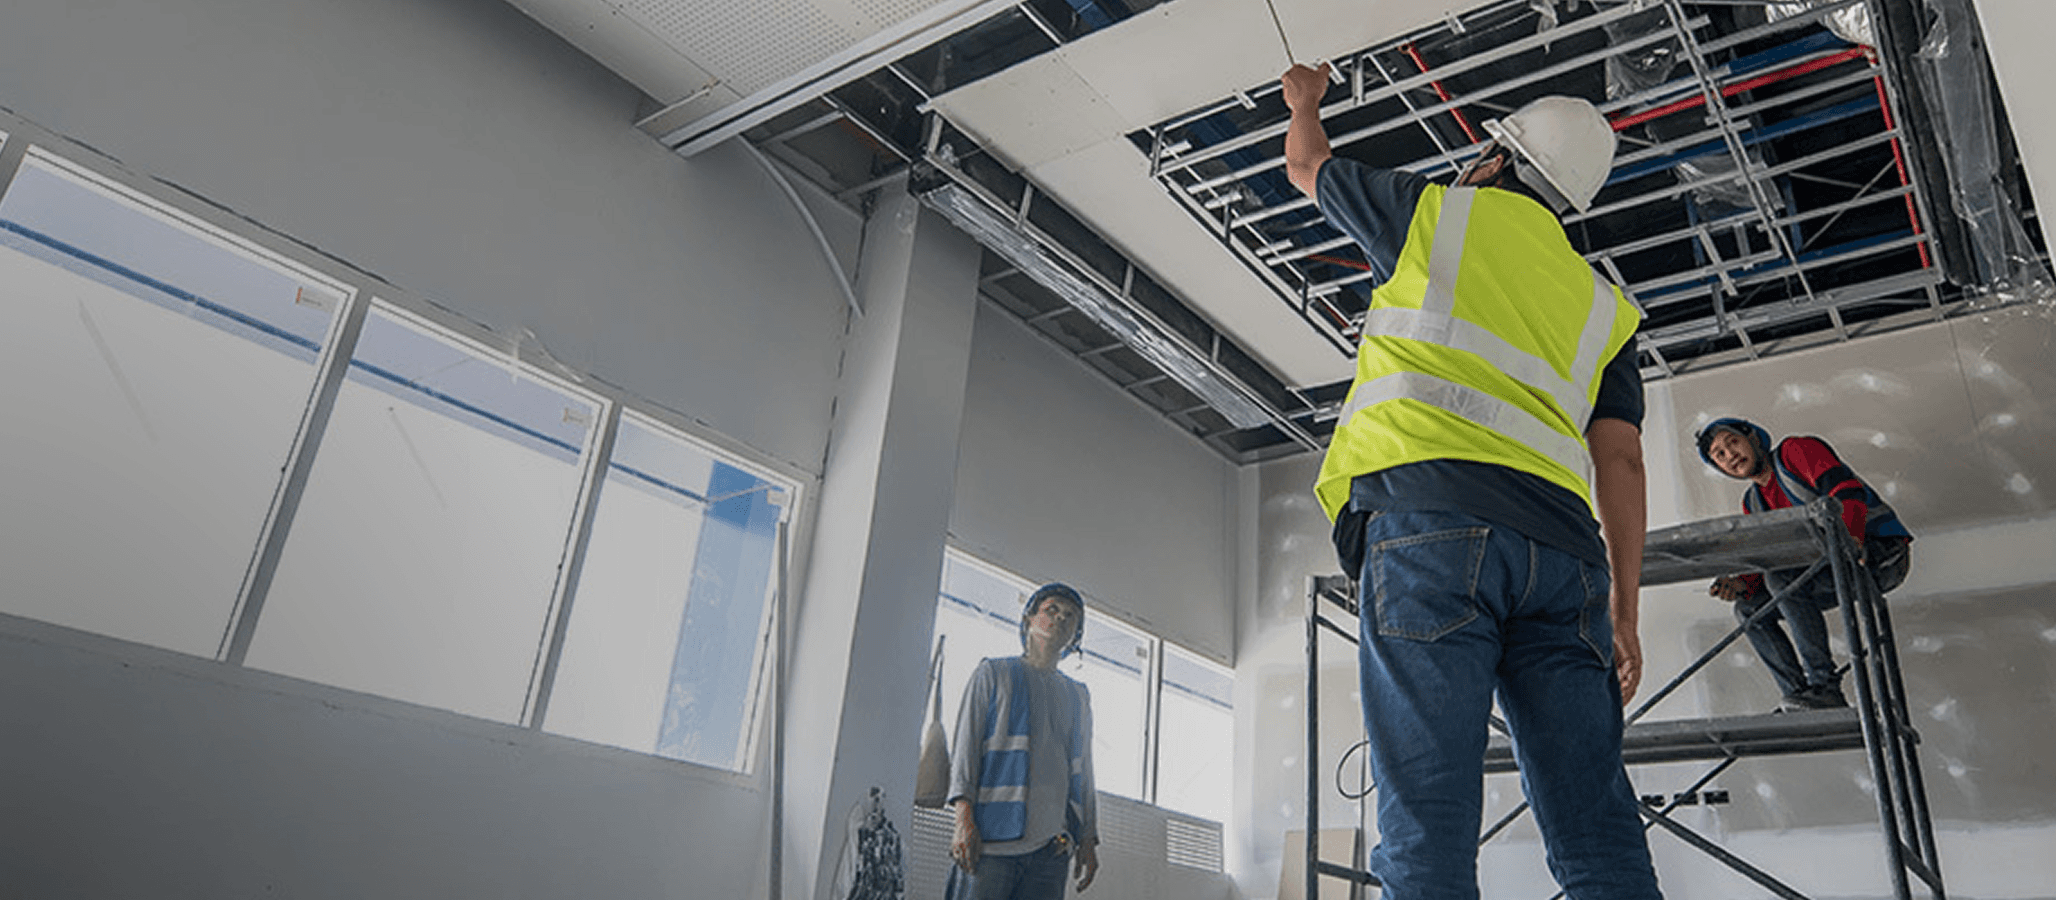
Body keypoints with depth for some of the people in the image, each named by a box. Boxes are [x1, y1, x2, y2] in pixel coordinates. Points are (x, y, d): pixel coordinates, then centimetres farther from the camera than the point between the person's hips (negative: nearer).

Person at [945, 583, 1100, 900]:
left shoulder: (1079, 696, 24)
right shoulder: (994, 673, 12)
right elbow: (966, 744, 3)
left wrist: (1089, 838, 11)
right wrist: (965, 818, -10)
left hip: (1052, 846, 4)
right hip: (992, 837, -3)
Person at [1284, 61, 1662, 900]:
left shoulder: (1439, 211, 18)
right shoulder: (1601, 303, 28)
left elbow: (1306, 163, 36)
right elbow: (1619, 460, 17)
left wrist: (1303, 99, 57)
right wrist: (1623, 610, 16)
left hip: (1432, 515, -4)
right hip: (1560, 542, 5)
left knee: (1428, 823, -11)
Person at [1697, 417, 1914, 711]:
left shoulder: (1796, 450, -8)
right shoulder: (1752, 503, 15)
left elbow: (1847, 491, -24)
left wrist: (1848, 538, -42)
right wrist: (1741, 583, -14)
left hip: (1879, 551, -8)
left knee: (1782, 578, -30)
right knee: (1749, 607, -2)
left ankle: (1826, 690, -27)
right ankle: (1801, 700, -5)